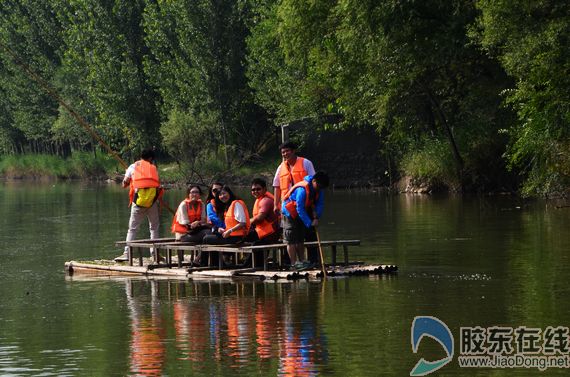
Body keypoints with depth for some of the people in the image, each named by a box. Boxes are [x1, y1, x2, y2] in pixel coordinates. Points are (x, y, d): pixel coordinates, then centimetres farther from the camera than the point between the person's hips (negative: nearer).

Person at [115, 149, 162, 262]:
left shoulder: (133, 167, 12)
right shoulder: (153, 168, 14)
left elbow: (124, 184, 14)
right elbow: (158, 186, 8)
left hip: (138, 201, 0)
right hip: (152, 199, 0)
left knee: (132, 228, 1)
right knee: (154, 228, 13)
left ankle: (126, 253, -9)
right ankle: (154, 252, 8)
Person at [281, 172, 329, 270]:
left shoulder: (318, 190, -9)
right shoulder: (302, 190, -34)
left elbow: (320, 204, -3)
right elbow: (300, 209, -32)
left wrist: (316, 218, -19)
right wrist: (309, 223, -30)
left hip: (301, 214, 9)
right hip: (290, 212, -9)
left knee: (300, 239, 12)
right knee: (291, 240, -9)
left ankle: (301, 261, 17)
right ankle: (294, 264, -11)